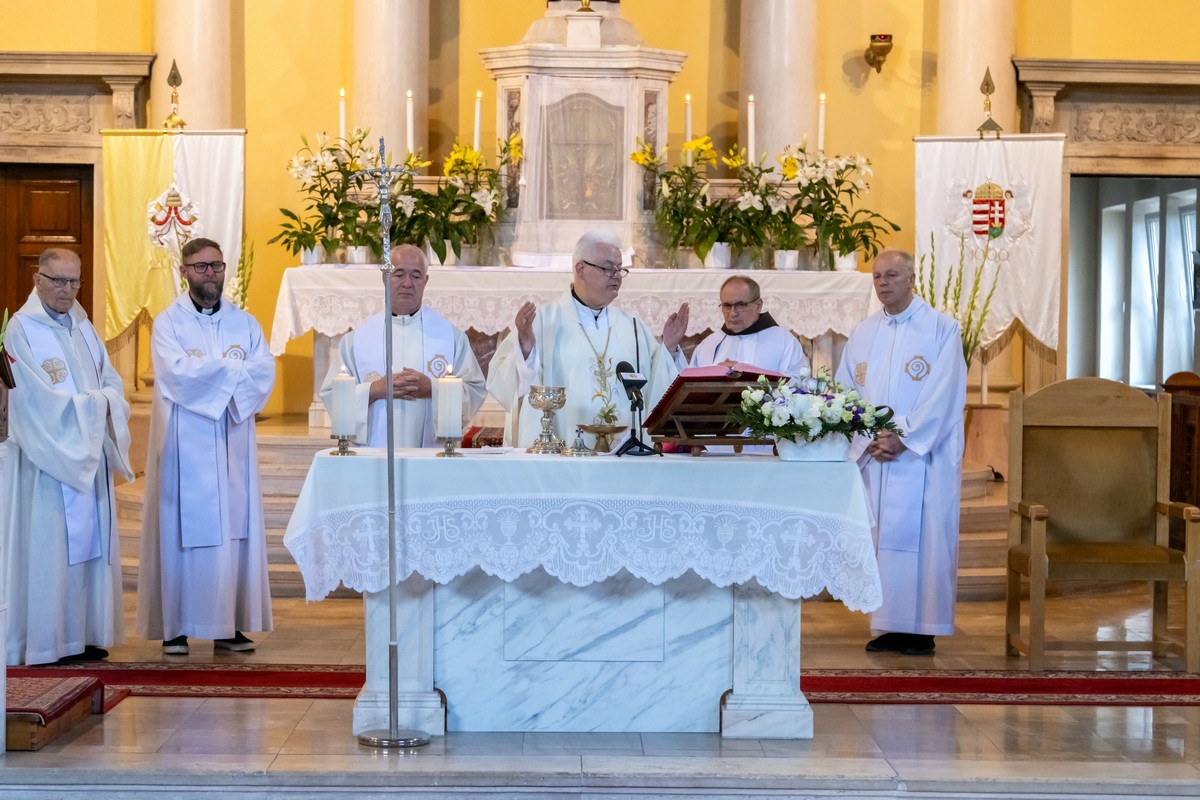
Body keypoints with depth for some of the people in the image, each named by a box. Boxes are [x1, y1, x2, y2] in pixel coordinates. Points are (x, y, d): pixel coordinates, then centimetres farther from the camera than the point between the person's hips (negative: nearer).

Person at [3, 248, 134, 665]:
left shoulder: (83, 327, 14)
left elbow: (113, 382, 11)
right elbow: (39, 401, -16)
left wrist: (107, 403, -9)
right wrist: (93, 403, -9)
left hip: (90, 457, 7)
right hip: (48, 460, -7)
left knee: (91, 544, 7)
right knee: (48, 548, -5)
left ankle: (85, 634, 13)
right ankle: (45, 642, 0)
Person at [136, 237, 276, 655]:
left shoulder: (244, 323, 12)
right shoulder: (168, 322, 2)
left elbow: (264, 374, -3)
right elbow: (178, 373, -15)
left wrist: (205, 371, -13)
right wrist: (233, 368, -9)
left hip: (233, 443, 3)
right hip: (185, 444, -3)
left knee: (235, 526, 1)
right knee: (182, 530, -3)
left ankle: (228, 625, 7)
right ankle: (175, 626, 3)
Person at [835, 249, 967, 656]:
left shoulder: (941, 328, 0)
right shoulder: (862, 333, 13)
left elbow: (943, 395, -9)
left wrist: (903, 437, -15)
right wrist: (868, 440, -7)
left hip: (924, 455, -4)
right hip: (873, 456, 4)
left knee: (922, 535, -5)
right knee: (881, 535, 3)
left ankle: (922, 628, 1)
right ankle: (889, 626, 8)